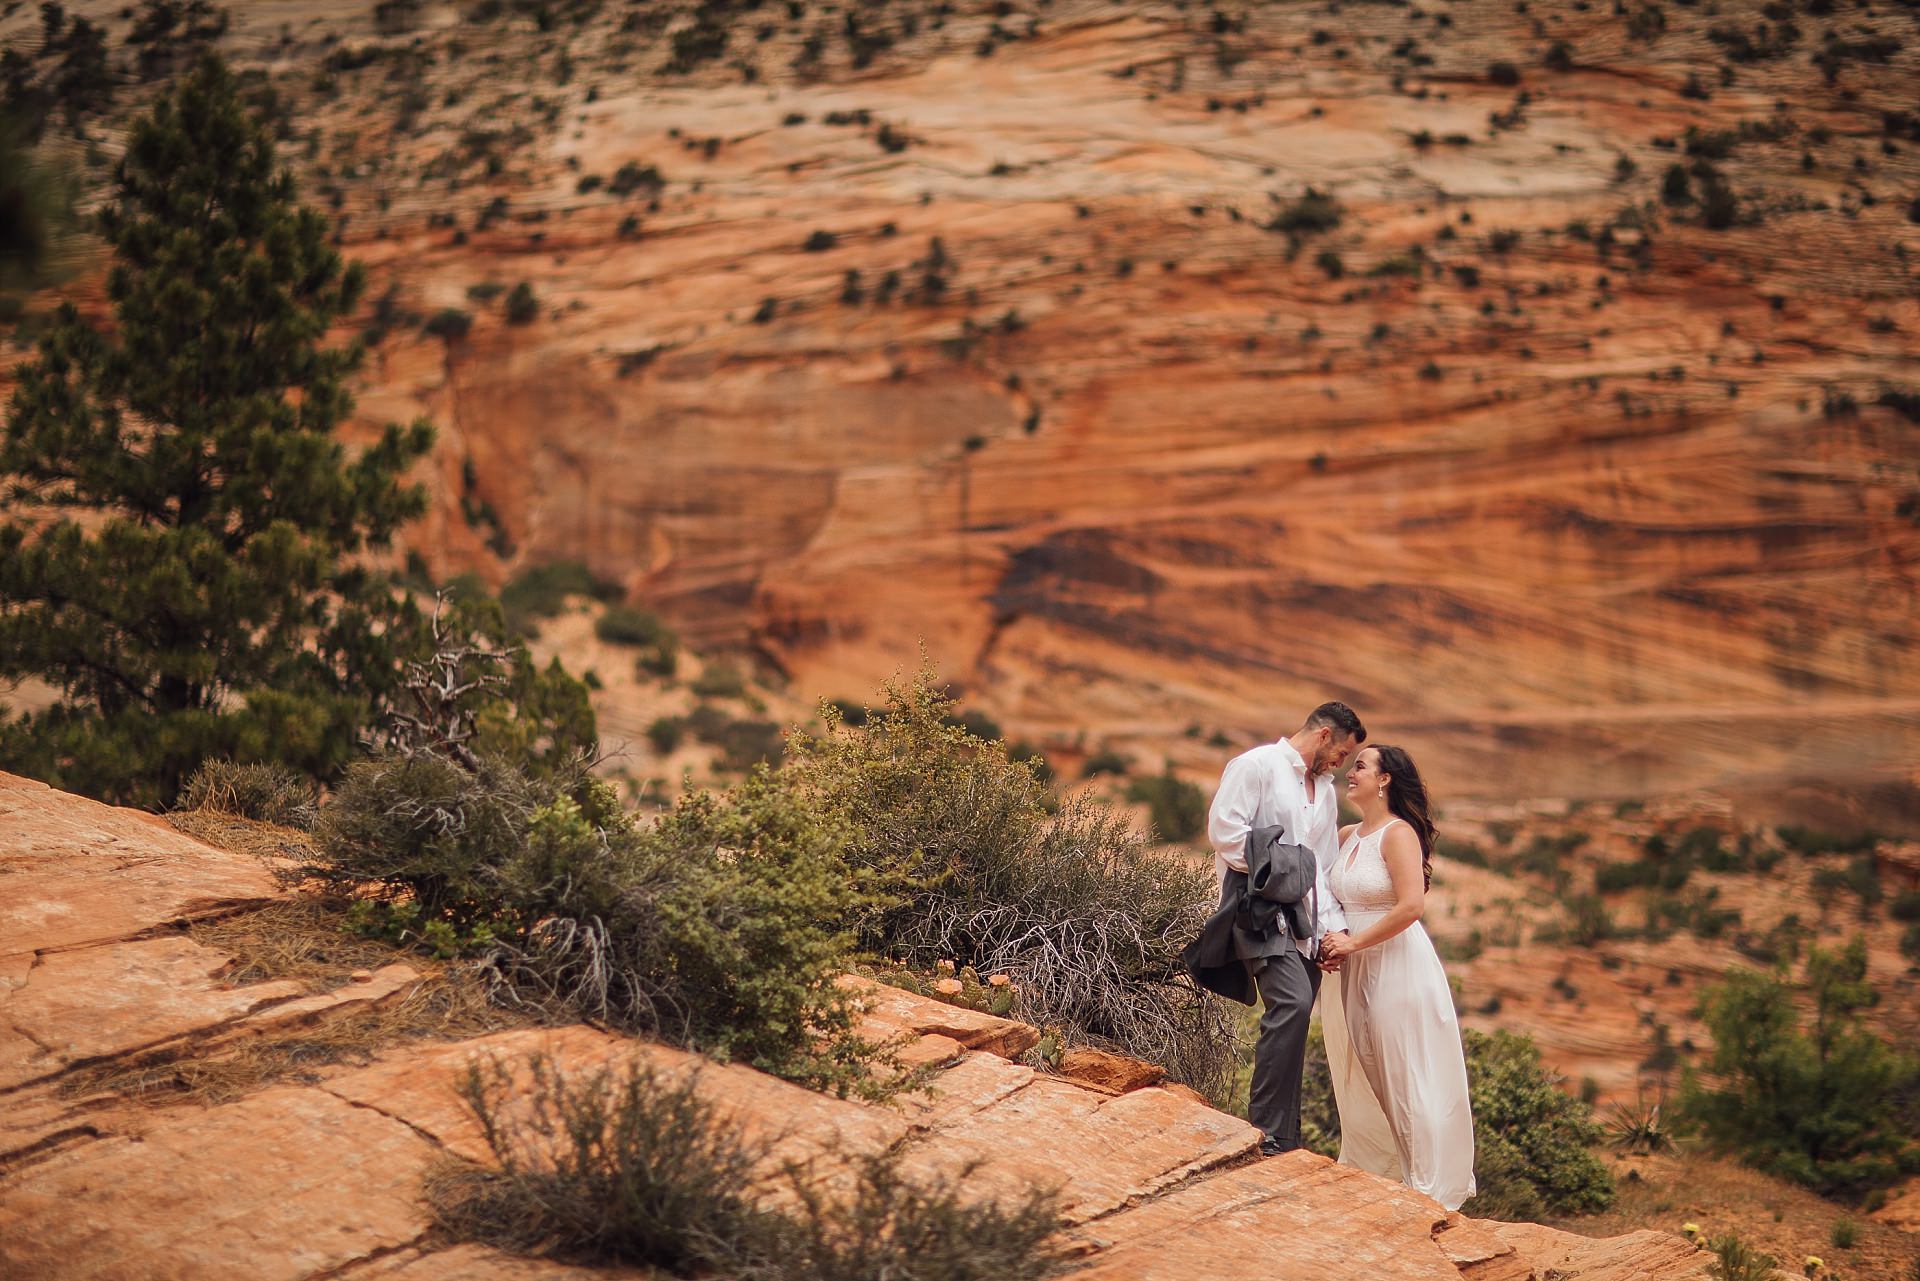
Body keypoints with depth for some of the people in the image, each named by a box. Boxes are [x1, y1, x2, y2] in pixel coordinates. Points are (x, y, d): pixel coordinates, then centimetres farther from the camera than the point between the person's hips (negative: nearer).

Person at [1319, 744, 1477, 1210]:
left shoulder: (1399, 834, -12)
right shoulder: (1347, 836, 11)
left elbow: (1410, 906, -22)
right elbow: (1335, 898, 22)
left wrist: (1354, 943, -15)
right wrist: (1329, 942, 3)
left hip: (1396, 965, -8)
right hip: (1353, 969, 8)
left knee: (1405, 1078, -2)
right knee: (1360, 1075, 12)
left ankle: (1427, 1185, 6)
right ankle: (1370, 1168, 25)